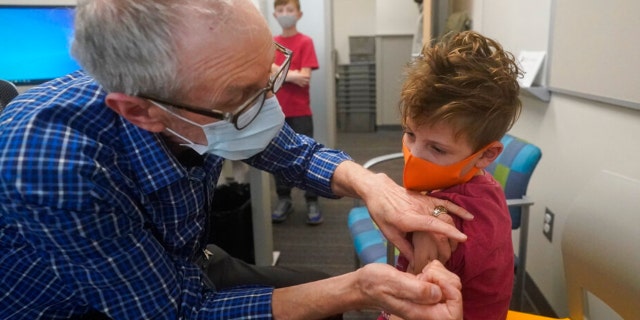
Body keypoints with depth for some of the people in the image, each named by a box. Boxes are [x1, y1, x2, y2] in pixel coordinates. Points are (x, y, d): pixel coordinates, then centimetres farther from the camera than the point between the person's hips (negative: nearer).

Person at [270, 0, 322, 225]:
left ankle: (312, 202, 12)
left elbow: (304, 77, -13)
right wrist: (291, 75, -13)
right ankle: (283, 200, 23)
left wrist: (277, 71, -9)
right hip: (276, 110, 4)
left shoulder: (305, 42, -3)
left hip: (300, 111, -4)